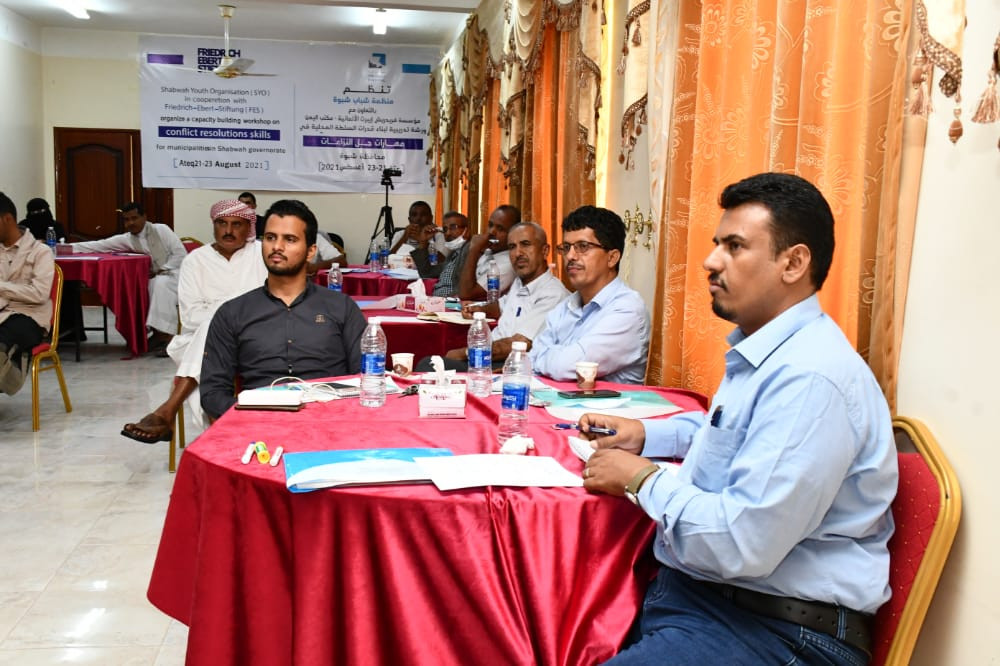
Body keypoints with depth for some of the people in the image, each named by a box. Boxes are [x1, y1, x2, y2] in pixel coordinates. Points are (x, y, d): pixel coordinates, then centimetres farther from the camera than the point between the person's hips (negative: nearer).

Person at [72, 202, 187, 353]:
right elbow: (99, 245, 1)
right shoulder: (127, 239, 4)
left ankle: (166, 335, -36)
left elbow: (181, 254, -12)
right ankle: (158, 332, -15)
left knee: (162, 283, -33)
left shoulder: (161, 230, -7)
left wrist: (161, 271, -18)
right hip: (157, 277, 5)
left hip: (177, 271, -5)